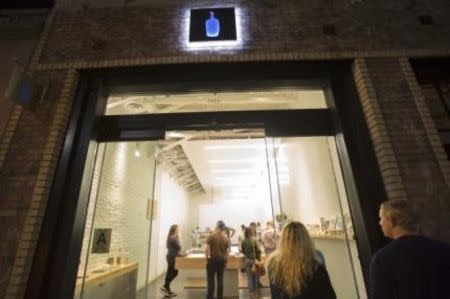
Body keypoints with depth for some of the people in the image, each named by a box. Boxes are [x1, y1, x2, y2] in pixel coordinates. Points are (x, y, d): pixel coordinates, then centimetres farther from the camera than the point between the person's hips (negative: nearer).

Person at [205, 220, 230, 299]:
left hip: (212, 259, -3)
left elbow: (207, 249, -12)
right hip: (222, 260, 4)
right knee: (220, 279, 14)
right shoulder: (225, 238, 1)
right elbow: (227, 251, 5)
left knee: (210, 280, 7)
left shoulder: (212, 236, -10)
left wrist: (207, 258, -1)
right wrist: (226, 261, 14)